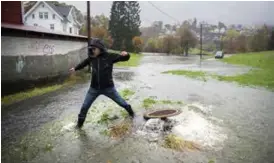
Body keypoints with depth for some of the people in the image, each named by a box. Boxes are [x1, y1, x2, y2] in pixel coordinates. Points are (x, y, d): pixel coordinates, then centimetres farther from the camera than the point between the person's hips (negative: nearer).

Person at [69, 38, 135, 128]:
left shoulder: (109, 56, -14)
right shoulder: (92, 57, -3)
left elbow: (125, 58, -10)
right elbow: (85, 62, 20)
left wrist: (126, 54, -34)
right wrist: (75, 68, 33)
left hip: (108, 87, -3)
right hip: (94, 88, 3)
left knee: (120, 102, 14)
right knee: (85, 106, 10)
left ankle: (130, 111, 42)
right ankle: (80, 122, 32)